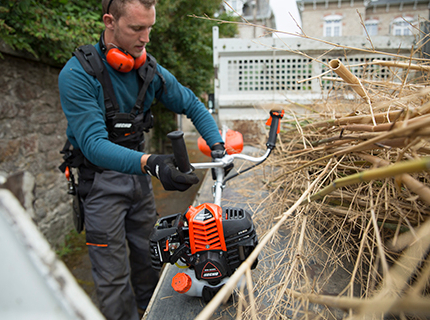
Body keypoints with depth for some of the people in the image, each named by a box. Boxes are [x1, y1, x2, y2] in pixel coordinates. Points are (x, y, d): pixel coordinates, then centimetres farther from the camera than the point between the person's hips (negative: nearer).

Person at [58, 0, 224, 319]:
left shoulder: (150, 70, -3)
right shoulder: (77, 74, -21)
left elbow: (191, 104, 6)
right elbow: (93, 143, -30)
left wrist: (217, 145, -7)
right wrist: (149, 162, -45)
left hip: (138, 172, 6)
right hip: (101, 179, -5)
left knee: (148, 254, 20)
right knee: (114, 275, 2)